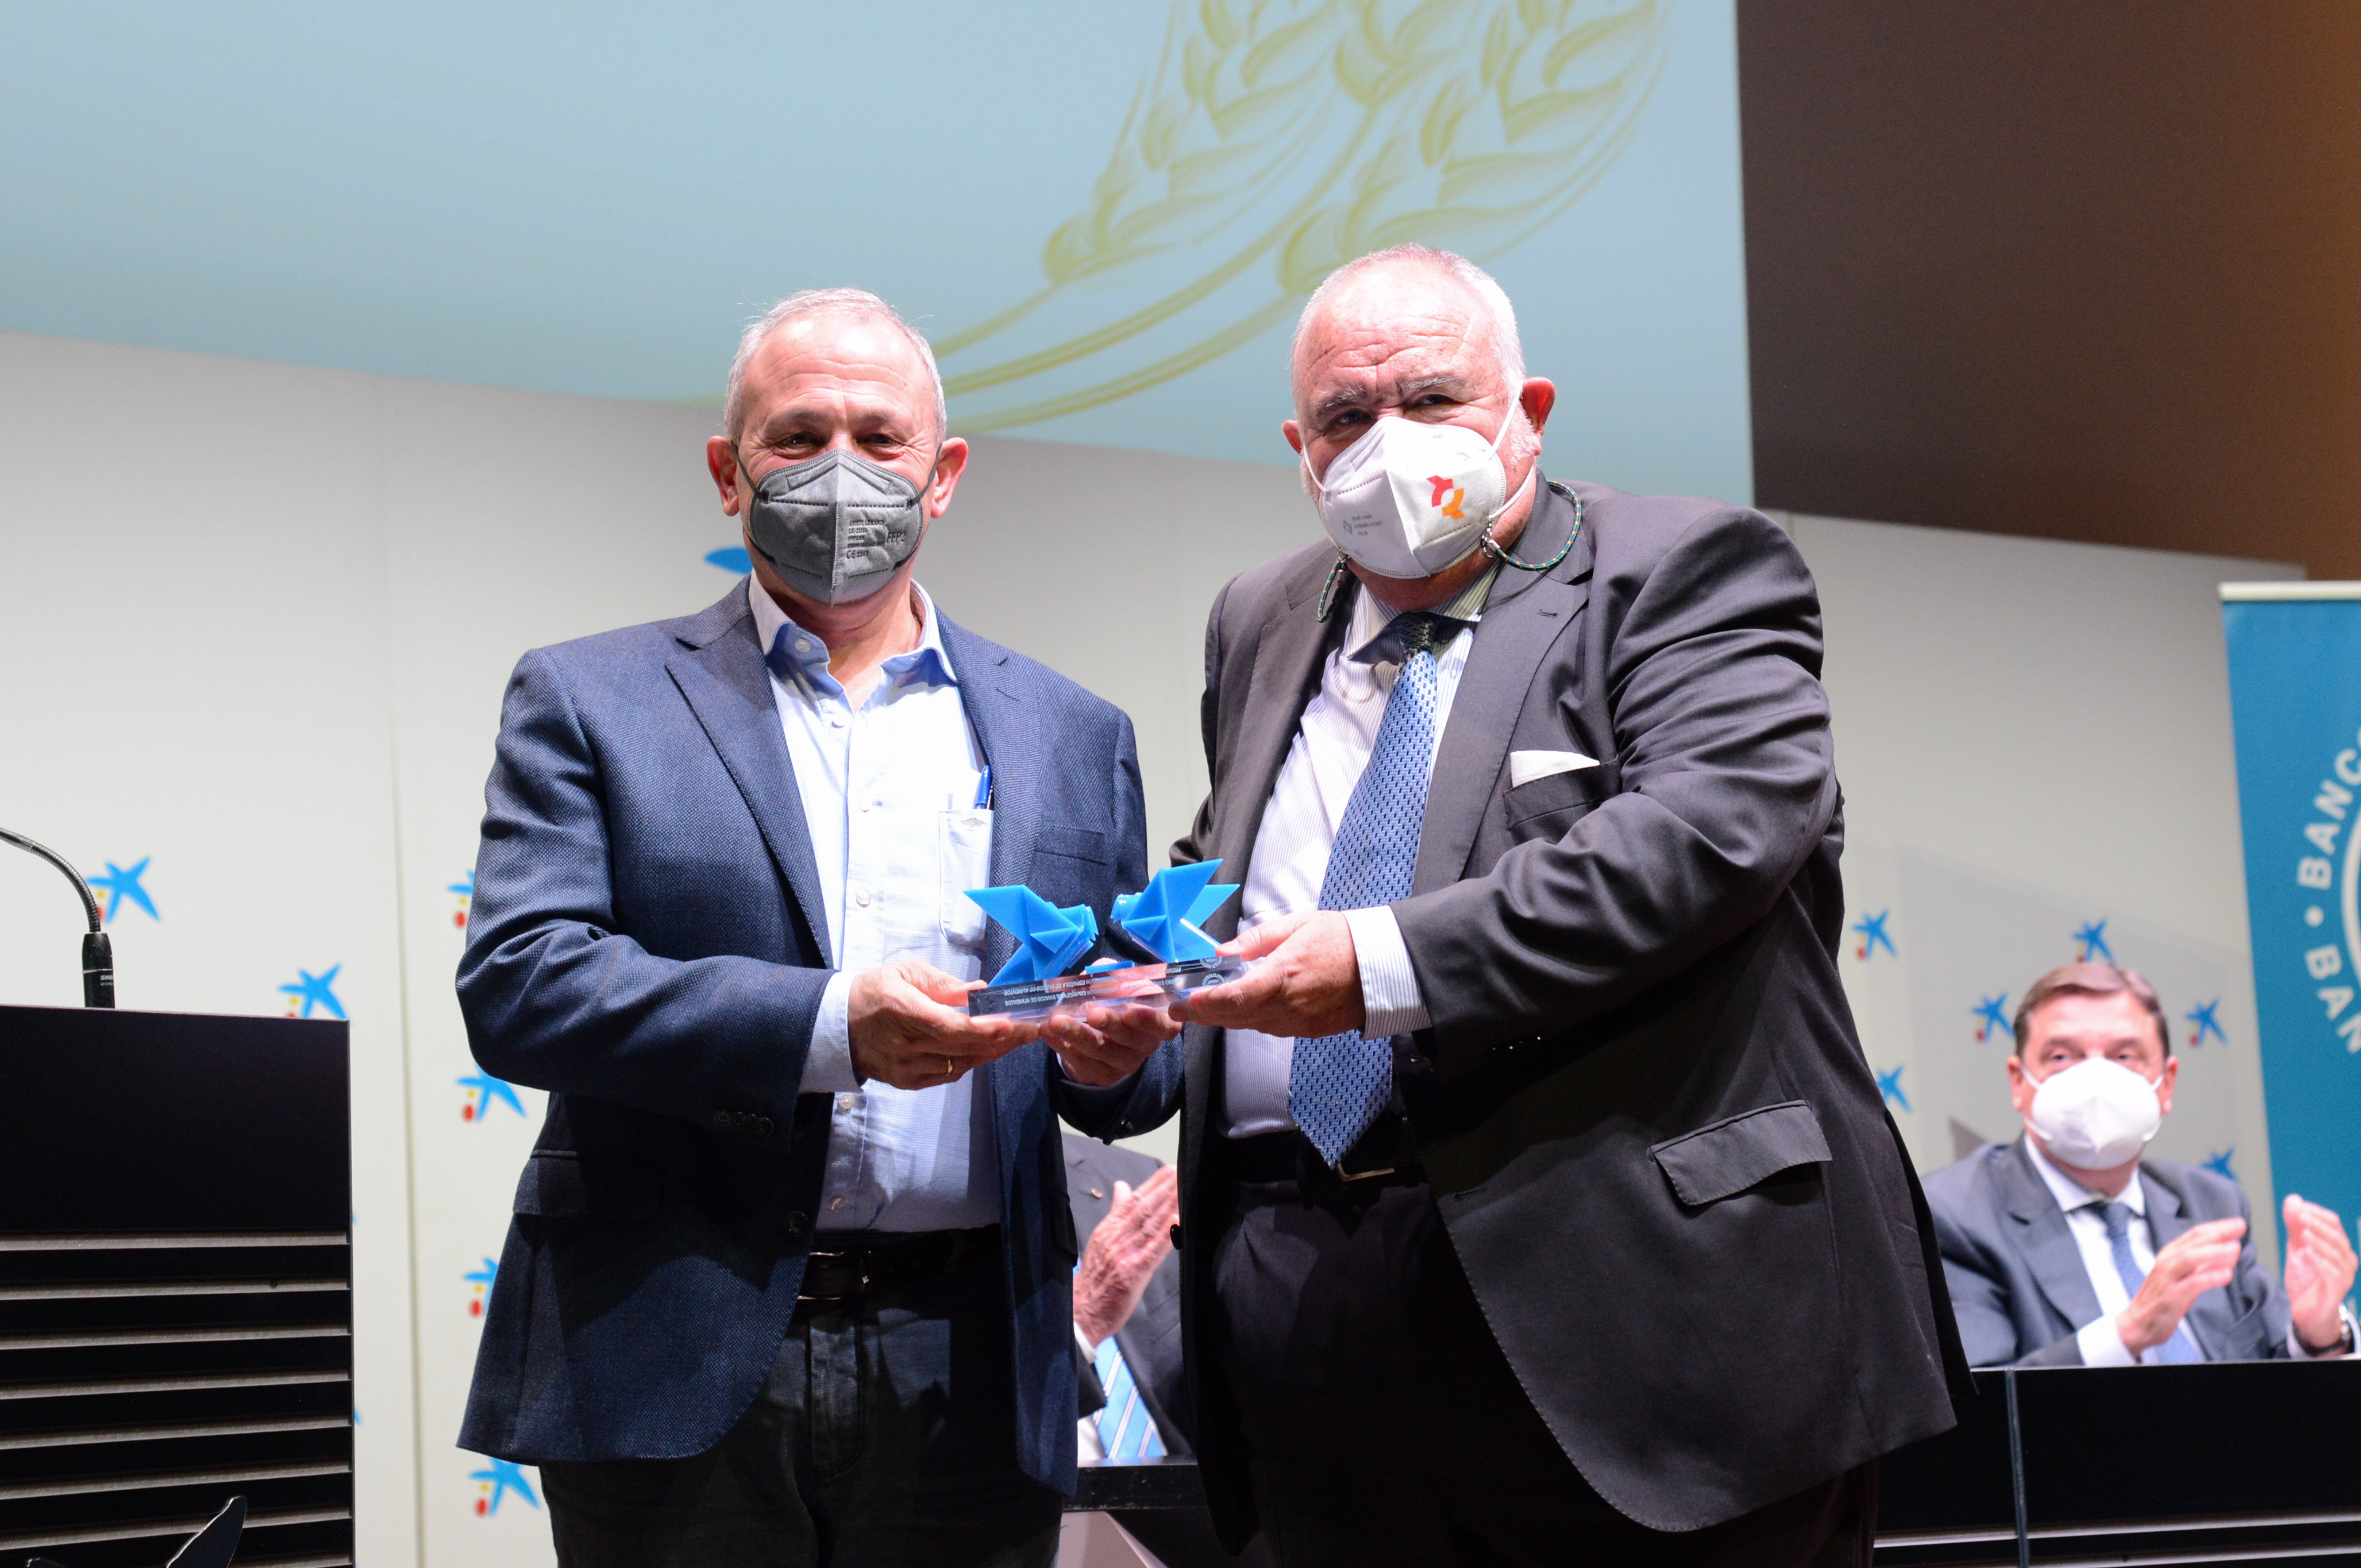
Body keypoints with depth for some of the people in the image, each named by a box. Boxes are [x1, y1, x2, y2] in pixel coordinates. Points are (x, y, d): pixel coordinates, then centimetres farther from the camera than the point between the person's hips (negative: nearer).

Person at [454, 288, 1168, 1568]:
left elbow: (1131, 1072, 15)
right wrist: (826, 1025, -19)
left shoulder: (1071, 736, 14)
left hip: (968, 1385, 2)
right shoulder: (586, 703, 6)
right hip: (677, 1374, -2)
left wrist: (1114, 1047, -10)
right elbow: (516, 983, -8)